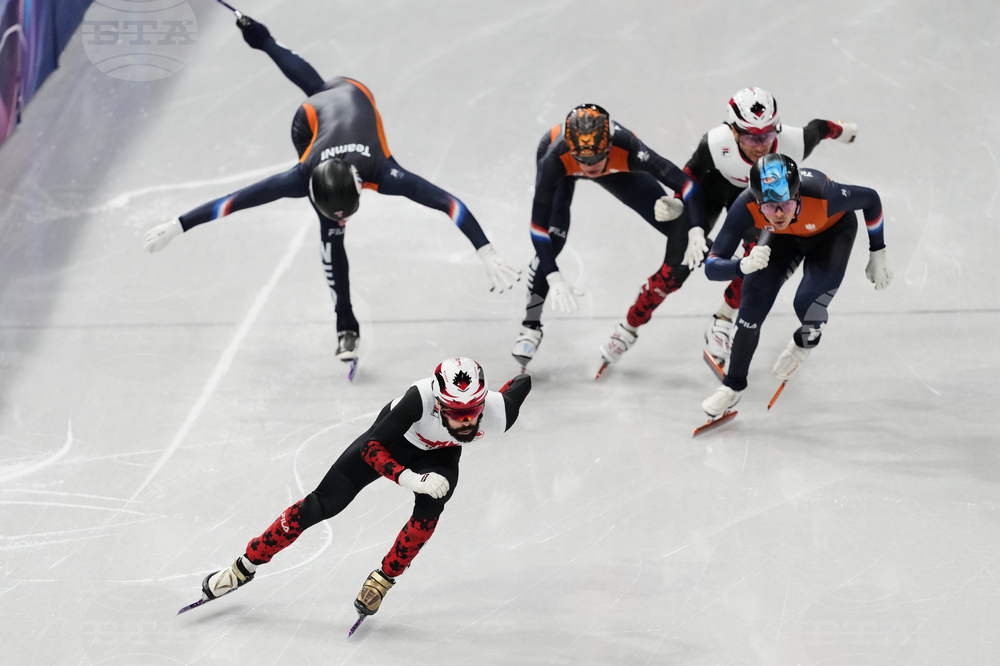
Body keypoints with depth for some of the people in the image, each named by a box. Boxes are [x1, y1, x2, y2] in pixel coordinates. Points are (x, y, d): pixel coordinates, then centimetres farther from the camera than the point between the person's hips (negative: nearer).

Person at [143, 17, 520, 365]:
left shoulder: (382, 174, -44)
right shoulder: (304, 178, -42)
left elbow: (448, 203, -48)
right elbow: (237, 201, -37)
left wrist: (486, 253, -54)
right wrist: (178, 227, -36)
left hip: (355, 95, 1)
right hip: (311, 117, -1)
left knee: (320, 87, 38)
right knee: (331, 235, -6)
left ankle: (259, 38, 64)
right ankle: (346, 327, 5)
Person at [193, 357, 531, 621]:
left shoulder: (496, 415, -35)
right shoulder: (420, 398, -44)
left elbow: (523, 384, -12)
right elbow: (371, 447, -38)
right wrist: (409, 478, -51)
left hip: (438, 455, 2)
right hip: (390, 441, -2)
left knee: (430, 507, -30)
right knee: (322, 504, -4)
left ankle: (382, 580, -9)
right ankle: (247, 564, 11)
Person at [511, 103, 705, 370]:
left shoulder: (627, 149, -44)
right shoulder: (555, 159, -44)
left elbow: (685, 183, -39)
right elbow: (538, 223, -39)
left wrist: (695, 234, -51)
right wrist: (554, 278, -44)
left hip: (616, 169, 2)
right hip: (563, 169, -2)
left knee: (677, 224, -10)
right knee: (552, 239, -17)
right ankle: (531, 323, -2)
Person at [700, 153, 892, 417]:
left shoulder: (822, 196, -43)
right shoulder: (746, 207, -38)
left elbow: (870, 199, -21)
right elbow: (712, 267, -35)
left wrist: (877, 255, -12)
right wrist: (745, 265, -56)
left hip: (832, 229, -2)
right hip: (784, 237, 2)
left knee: (808, 304, -21)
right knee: (754, 302, -7)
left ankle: (806, 341, 18)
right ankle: (733, 385, 16)